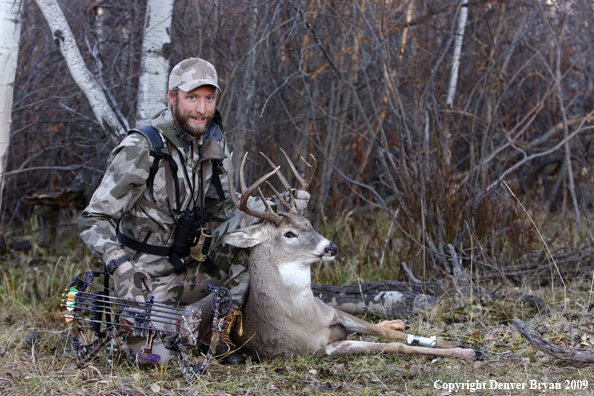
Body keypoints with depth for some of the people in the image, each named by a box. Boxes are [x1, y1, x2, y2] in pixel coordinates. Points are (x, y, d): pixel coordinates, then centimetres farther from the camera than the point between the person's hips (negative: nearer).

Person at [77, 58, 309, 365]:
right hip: (148, 278, -6)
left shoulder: (214, 143, 0)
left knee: (253, 222, -12)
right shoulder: (140, 150, -20)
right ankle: (126, 318, 16)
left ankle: (216, 332, -4)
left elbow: (222, 206, 9)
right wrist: (119, 264, -37)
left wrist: (278, 206, -6)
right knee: (155, 357, -21)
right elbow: (94, 220, -18)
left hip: (191, 268, 6)